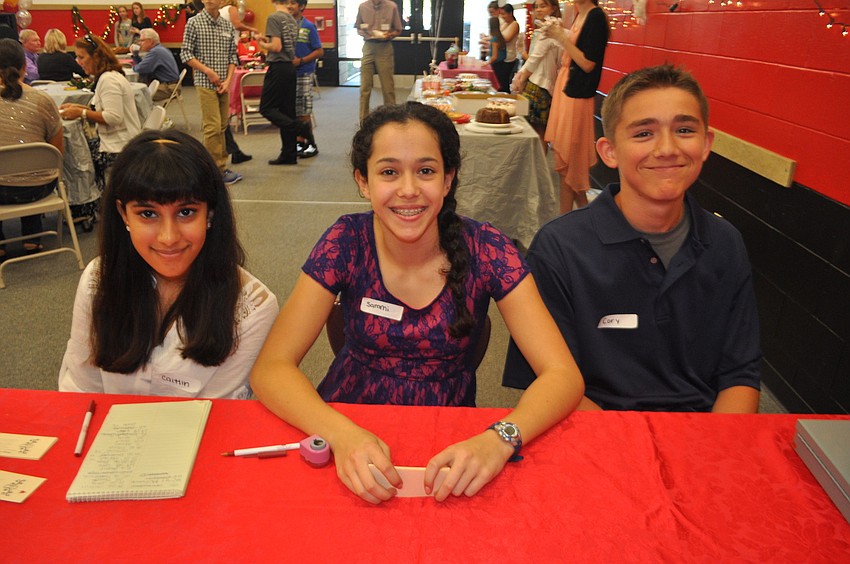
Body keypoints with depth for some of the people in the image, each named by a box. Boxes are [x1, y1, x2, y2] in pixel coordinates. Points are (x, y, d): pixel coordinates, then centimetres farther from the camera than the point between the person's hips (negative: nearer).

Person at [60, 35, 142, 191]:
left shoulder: (109, 80, -15)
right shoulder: (107, 77, 16)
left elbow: (114, 117, -25)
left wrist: (82, 113, -17)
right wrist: (78, 108, 8)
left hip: (119, 148, -10)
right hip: (114, 141, 10)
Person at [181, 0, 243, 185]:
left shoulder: (227, 25, 11)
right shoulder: (194, 23, -2)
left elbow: (232, 55, 11)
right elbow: (186, 54, -4)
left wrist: (228, 80, -2)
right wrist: (208, 71, -12)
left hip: (223, 85, 5)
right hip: (205, 84, -5)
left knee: (222, 126, 9)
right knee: (213, 127, -9)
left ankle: (220, 166, 17)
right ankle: (218, 171, -5)